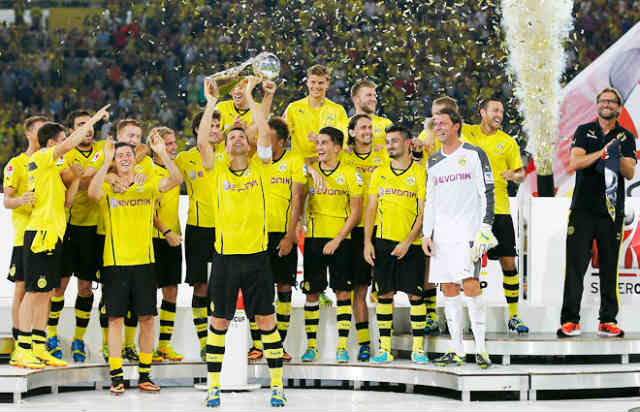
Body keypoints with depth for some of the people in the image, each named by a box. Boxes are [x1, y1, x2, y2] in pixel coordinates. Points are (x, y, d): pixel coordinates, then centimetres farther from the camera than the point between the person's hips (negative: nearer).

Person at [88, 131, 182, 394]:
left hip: (144, 261, 2)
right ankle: (116, 376, 3)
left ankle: (144, 375, 13)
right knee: (116, 318, -1)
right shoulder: (107, 188, 1)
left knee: (147, 318, 4)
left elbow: (176, 180, -10)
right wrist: (107, 162, -24)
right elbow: (92, 193, -22)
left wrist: (162, 153, -20)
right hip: (115, 262, -2)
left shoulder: (148, 185, 6)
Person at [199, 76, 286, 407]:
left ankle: (277, 385, 9)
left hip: (257, 254, 0)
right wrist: (211, 102, -4)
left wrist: (249, 96, -3)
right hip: (226, 255, 0)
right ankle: (214, 385, 12)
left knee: (266, 320, 3)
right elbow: (202, 141, -7)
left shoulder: (259, 167, 5)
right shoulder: (218, 171, 5)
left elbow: (265, 133, -6)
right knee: (219, 321, 4)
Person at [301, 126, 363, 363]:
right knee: (312, 293, 2)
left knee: (343, 292, -3)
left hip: (340, 239, -2)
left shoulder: (350, 173, -2)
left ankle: (342, 346, 2)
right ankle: (311, 345, 9)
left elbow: (355, 212, -3)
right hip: (314, 237, 2)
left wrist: (337, 239, -10)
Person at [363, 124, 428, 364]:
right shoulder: (379, 173, 10)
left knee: (415, 294, -2)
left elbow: (424, 212, -6)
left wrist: (408, 241, -14)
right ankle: (385, 348, 9)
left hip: (411, 244, -3)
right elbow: (371, 209, 11)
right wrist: (367, 241, 1)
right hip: (383, 242, 3)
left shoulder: (420, 173, -2)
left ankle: (418, 347, 4)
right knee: (384, 293, 4)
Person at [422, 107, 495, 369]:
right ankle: (457, 351, 6)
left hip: (468, 230, -5)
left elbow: (487, 193, -3)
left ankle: (481, 349, -10)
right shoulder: (433, 161, 16)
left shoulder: (474, 155, 0)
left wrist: (485, 227, -12)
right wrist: (426, 234, 12)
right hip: (442, 234, 6)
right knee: (449, 289, 3)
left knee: (470, 285, -15)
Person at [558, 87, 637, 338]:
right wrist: (602, 152, -16)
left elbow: (630, 173, 0)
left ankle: (608, 321, 7)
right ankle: (570, 320, -2)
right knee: (575, 266, -4)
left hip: (612, 211, 1)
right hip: (583, 209, -1)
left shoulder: (626, 138, 11)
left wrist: (616, 155, -18)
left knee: (609, 268, 2)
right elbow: (575, 163, -5)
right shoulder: (584, 131, 9)